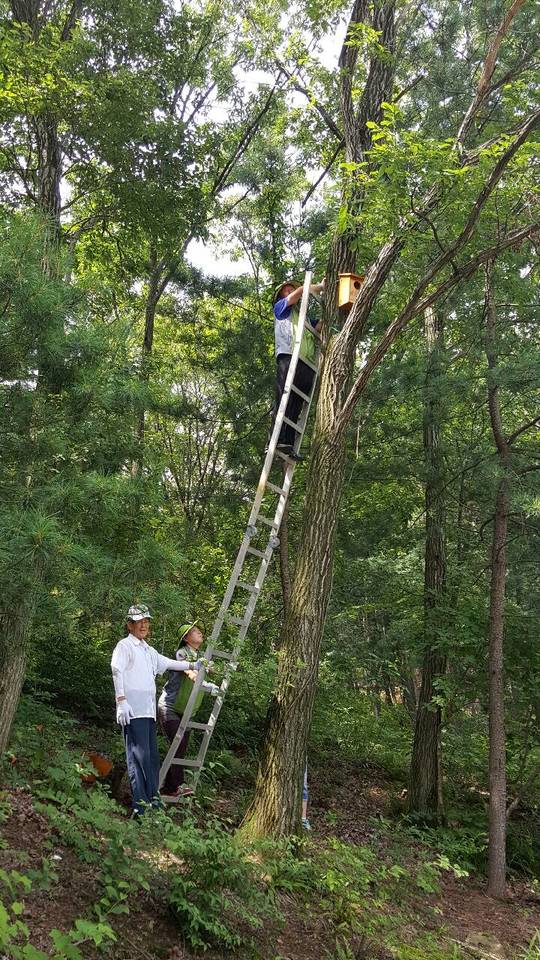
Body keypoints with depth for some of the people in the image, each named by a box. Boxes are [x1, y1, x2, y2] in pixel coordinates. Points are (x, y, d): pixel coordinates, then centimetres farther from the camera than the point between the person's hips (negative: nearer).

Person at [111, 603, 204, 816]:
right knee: (139, 755, -13)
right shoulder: (125, 645, 0)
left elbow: (168, 663, 38)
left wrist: (193, 666, 40)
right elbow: (116, 670, -13)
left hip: (149, 710, 8)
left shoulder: (149, 651, 26)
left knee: (152, 755, 8)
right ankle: (140, 803, -13)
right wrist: (121, 700, -23)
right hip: (133, 710, -8)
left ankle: (153, 797, 14)